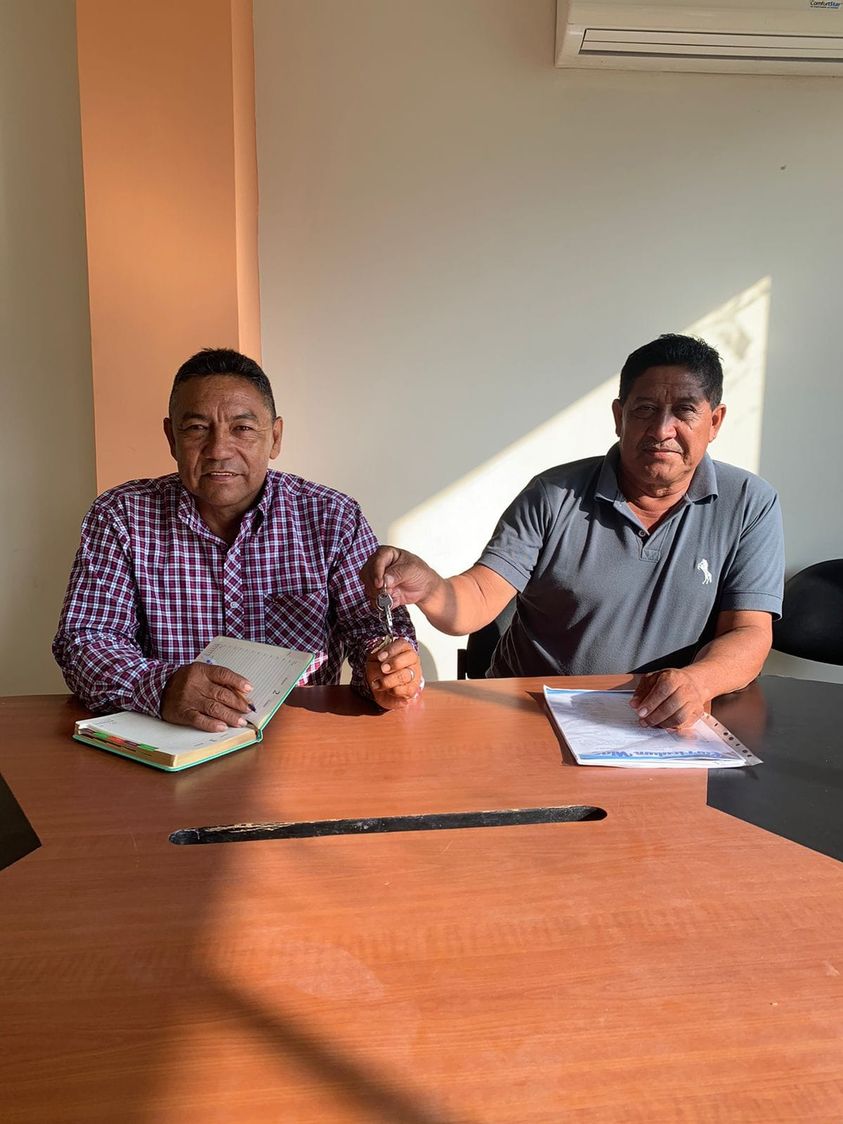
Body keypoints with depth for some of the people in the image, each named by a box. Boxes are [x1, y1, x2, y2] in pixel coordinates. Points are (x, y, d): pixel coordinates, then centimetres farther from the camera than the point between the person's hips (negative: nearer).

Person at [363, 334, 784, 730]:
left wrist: (697, 681, -25)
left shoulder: (749, 506, 2)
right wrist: (430, 589, -30)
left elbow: (748, 637, -3)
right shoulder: (554, 497, 0)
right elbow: (478, 600, -6)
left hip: (669, 725, 1)